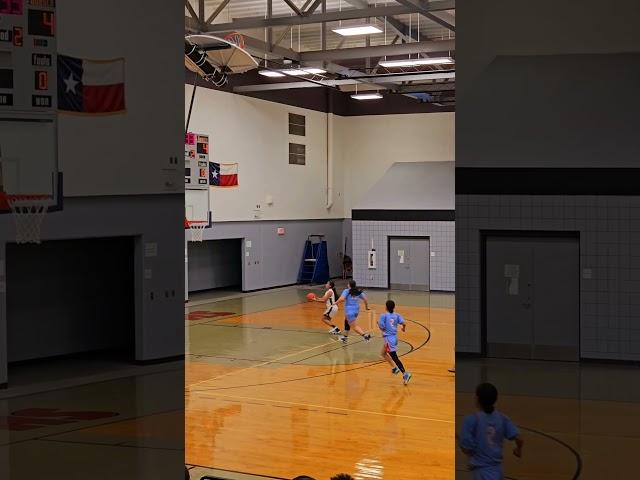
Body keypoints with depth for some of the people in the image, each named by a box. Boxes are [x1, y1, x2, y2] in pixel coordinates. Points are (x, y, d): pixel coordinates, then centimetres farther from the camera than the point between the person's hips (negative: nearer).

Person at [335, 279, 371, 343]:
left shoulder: (346, 291, -8)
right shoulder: (358, 291, 7)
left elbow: (342, 299, -22)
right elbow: (365, 299, 8)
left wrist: (336, 302, -4)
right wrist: (367, 306, 25)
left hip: (349, 311, -7)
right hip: (356, 310, 7)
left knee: (355, 326, -7)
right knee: (347, 321, 27)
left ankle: (365, 335, -25)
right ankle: (344, 337, 36)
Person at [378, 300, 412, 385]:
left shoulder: (383, 316, -9)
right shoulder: (397, 315, 5)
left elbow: (382, 327, -13)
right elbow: (404, 323, -6)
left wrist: (378, 323, 7)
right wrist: (404, 328, 16)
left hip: (388, 339, -7)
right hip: (394, 338, 7)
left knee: (394, 357, -9)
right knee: (383, 353, 24)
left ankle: (405, 374, -16)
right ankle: (394, 367, 18)